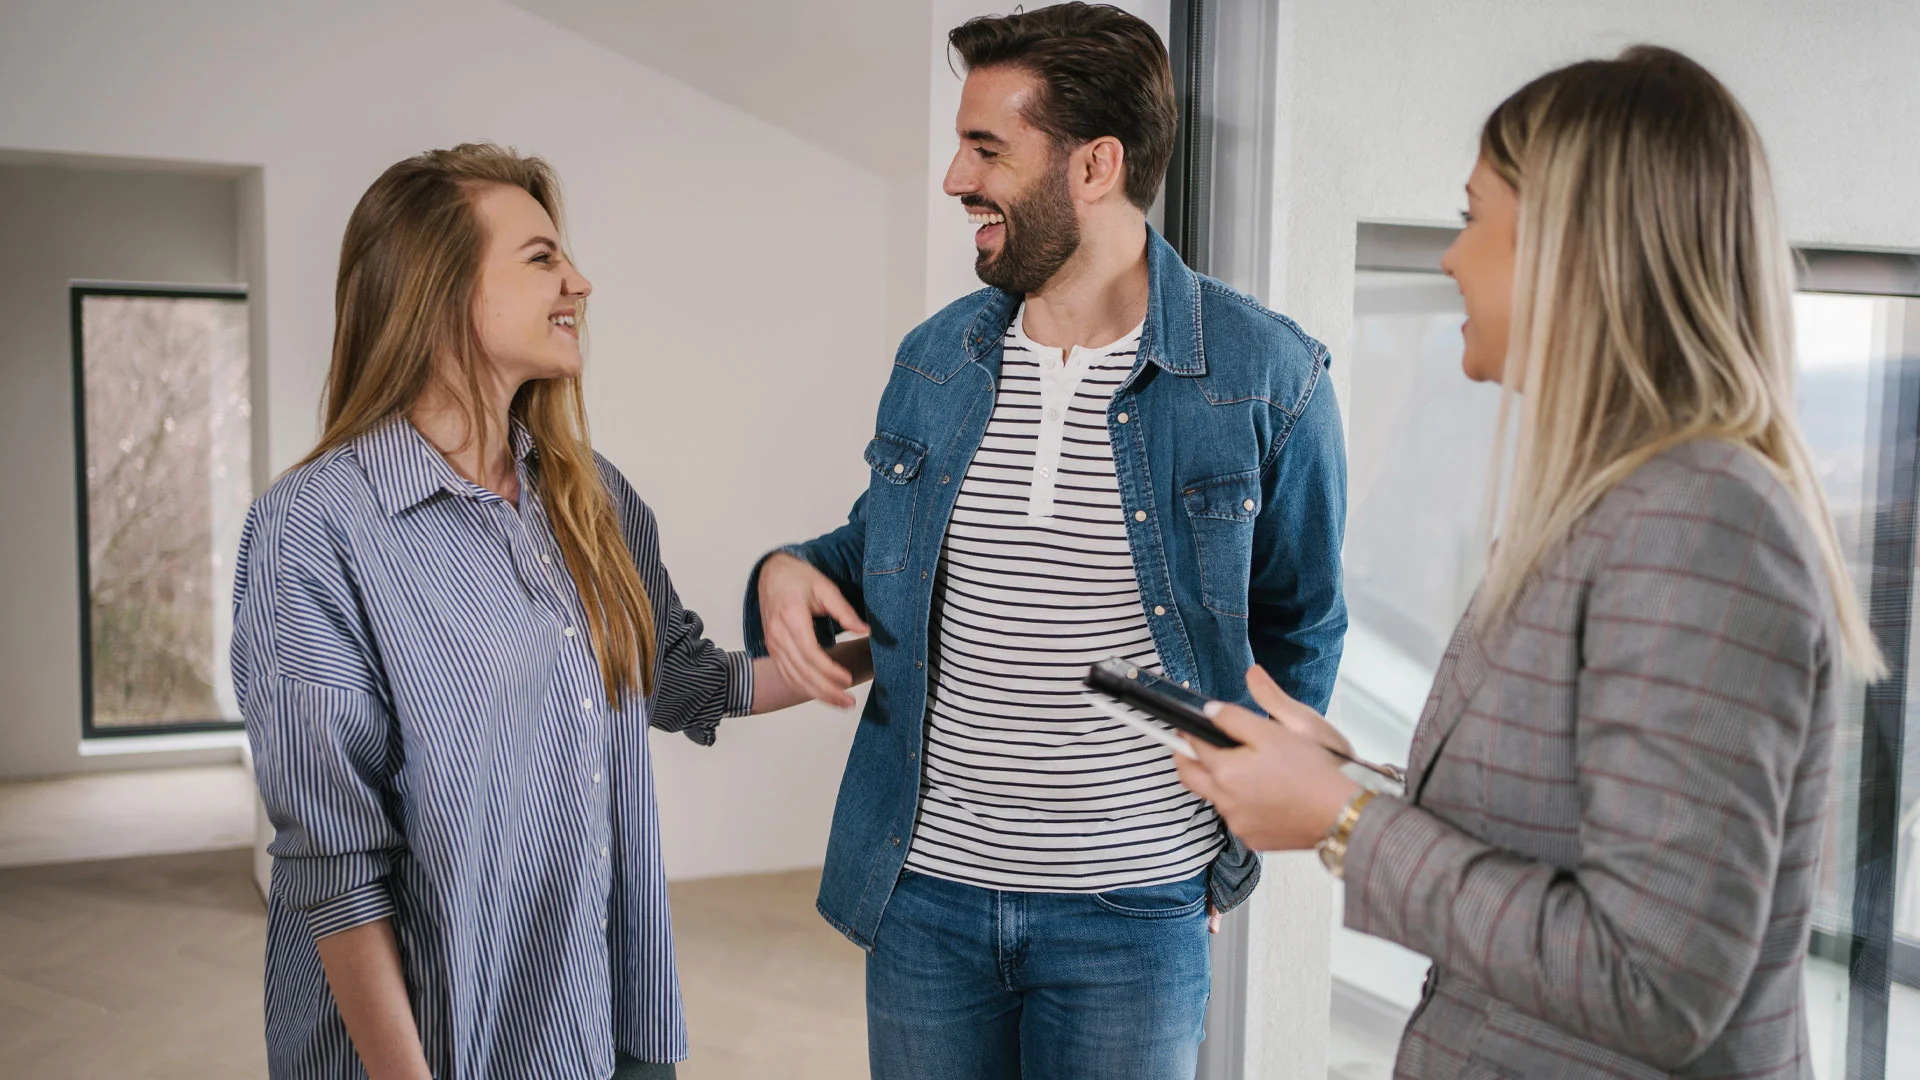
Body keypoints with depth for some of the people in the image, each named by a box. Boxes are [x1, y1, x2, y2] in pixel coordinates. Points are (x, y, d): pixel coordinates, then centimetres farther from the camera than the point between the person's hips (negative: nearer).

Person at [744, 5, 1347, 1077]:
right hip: (923, 887, 4)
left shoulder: (1267, 376, -10)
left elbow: (1298, 629, 2)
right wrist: (794, 572, -5)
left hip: (1135, 909, -3)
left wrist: (1240, 825, 0)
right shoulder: (933, 359, 2)